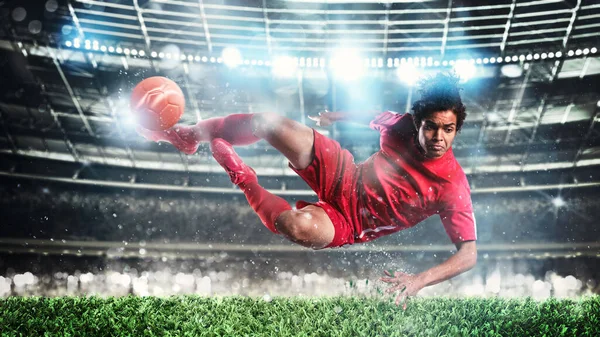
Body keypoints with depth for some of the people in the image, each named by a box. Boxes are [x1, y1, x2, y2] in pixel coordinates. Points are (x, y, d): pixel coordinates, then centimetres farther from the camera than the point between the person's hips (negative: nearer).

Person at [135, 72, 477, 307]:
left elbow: (469, 254, -28)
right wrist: (336, 116, 28)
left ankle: (245, 181, -6)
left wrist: (419, 280, -43)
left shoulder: (453, 186, -25)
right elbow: (372, 116, 11)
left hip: (348, 224, -4)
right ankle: (189, 135, 12)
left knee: (301, 226, -40)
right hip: (341, 174, 4)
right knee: (270, 122, -14)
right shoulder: (403, 125, -13)